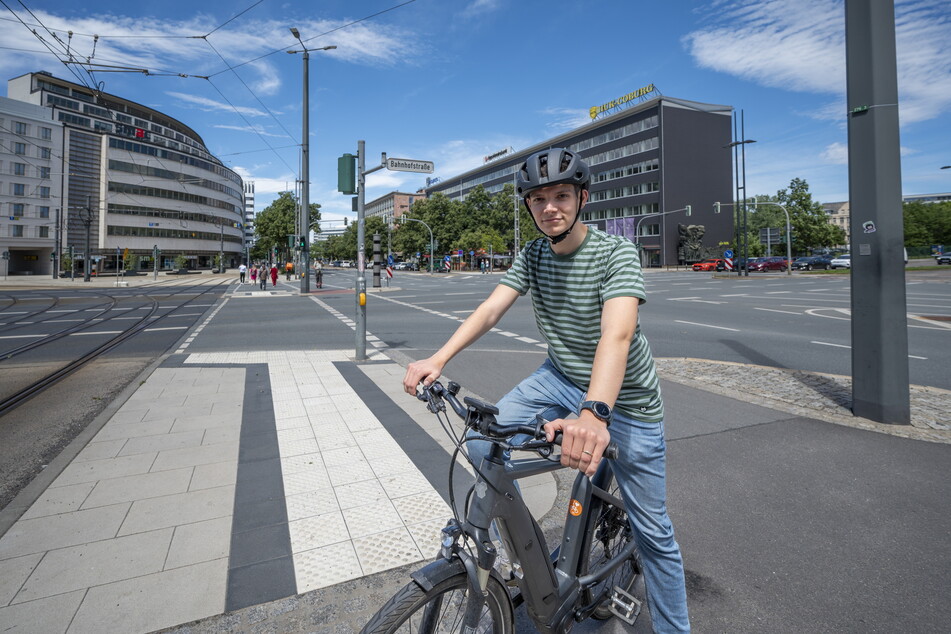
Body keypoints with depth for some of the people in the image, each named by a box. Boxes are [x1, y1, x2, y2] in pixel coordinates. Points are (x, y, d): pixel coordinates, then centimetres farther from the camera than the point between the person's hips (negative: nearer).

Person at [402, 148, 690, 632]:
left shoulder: (615, 252, -19)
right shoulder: (533, 254, -3)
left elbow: (617, 333, -36)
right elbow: (491, 308, -14)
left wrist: (595, 413, -52)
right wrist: (439, 359, -29)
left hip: (624, 400, -3)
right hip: (560, 378, 4)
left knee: (652, 531, 5)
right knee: (484, 444, -15)